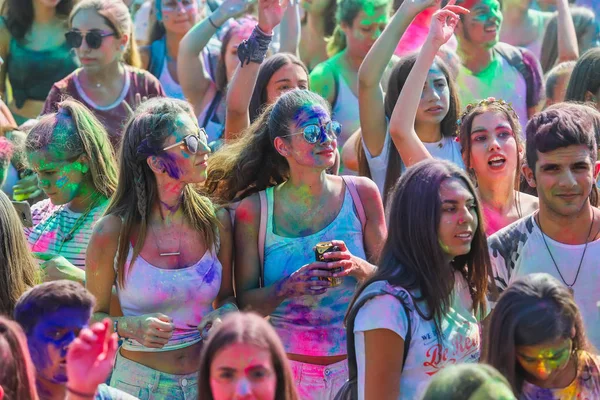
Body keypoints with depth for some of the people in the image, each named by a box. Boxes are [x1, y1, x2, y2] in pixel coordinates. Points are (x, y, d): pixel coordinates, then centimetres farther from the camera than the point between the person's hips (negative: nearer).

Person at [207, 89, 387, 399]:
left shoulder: (362, 193, 0)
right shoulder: (254, 210, -3)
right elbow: (245, 303, -3)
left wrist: (357, 267, -16)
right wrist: (288, 288, -21)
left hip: (355, 363, 1)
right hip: (289, 369, -1)